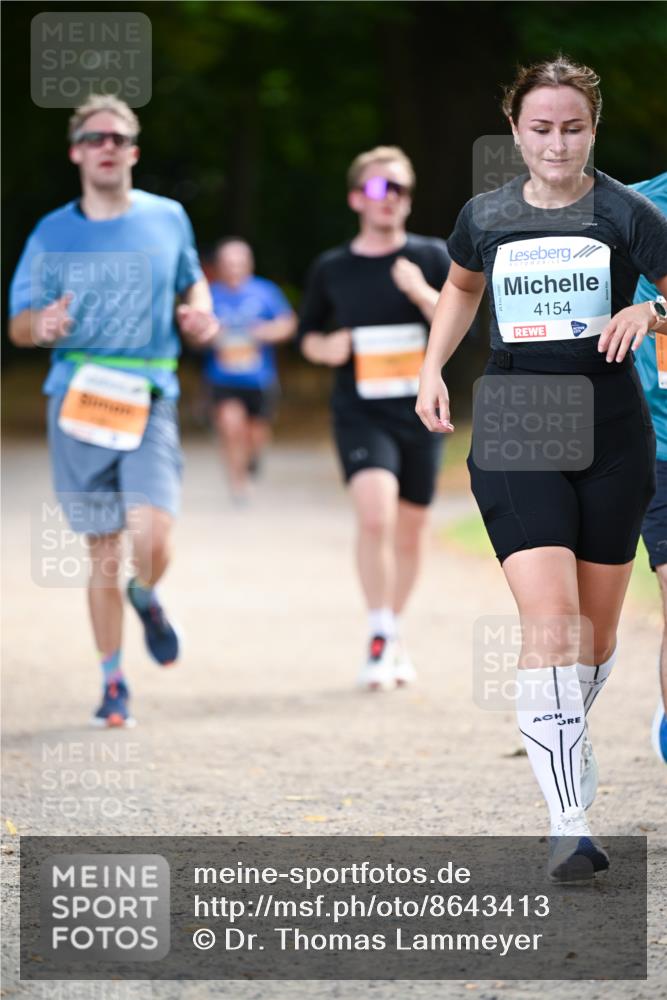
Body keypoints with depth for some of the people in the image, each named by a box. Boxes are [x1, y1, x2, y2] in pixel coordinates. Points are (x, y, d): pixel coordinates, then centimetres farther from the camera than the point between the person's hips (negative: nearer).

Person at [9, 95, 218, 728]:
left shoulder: (168, 219, 7)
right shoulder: (52, 235, 5)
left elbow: (191, 278, 24)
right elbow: (18, 325, 8)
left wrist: (199, 312, 1)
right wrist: (41, 326, -15)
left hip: (149, 397, 0)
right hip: (77, 396, 0)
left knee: (152, 536, -18)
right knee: (102, 551, 2)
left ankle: (146, 598, 18)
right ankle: (112, 682, 16)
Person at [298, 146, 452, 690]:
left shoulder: (431, 257, 3)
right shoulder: (332, 269, 5)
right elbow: (310, 335, 16)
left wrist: (423, 294, -19)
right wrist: (326, 349, -6)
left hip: (420, 412, 1)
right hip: (360, 414, -1)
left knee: (410, 527, 9)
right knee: (375, 513, -22)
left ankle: (395, 632, 30)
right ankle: (379, 636, -13)